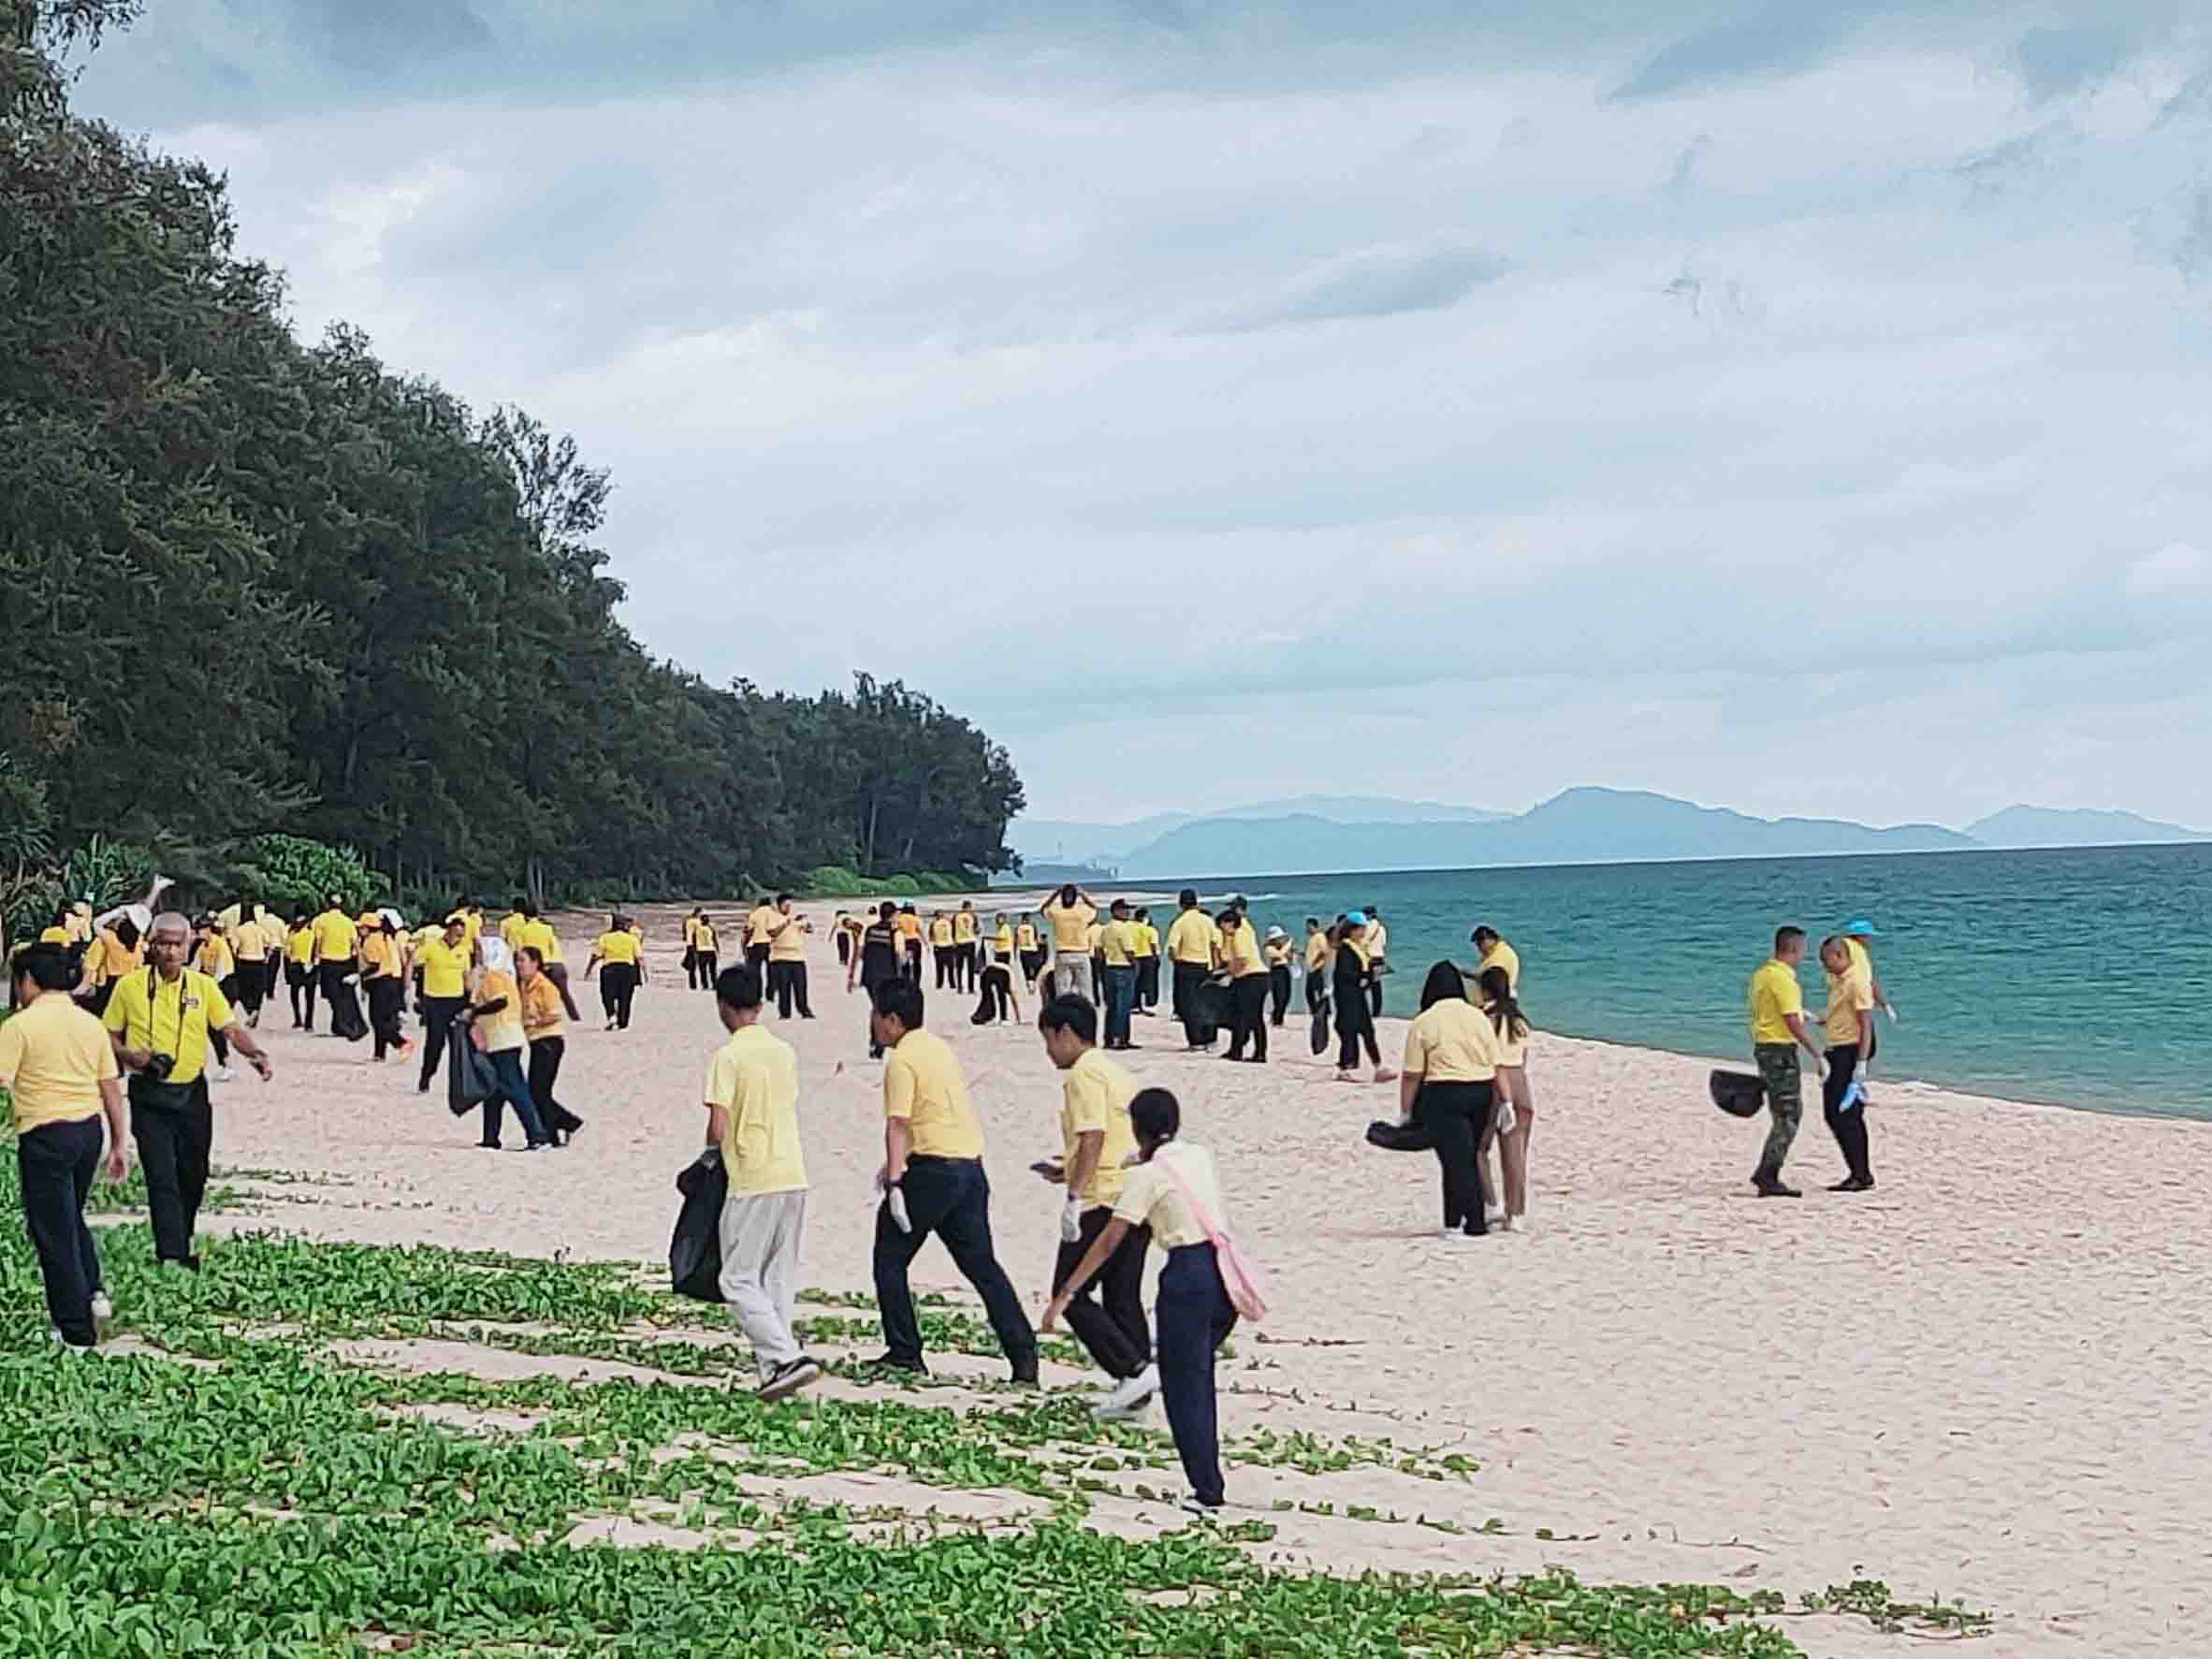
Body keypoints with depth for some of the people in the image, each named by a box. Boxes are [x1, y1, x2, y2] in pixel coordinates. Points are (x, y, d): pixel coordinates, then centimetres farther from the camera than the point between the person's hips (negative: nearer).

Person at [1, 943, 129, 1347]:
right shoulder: (90, 1023, 7)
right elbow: (112, 1088, 9)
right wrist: (118, 1145, 15)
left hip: (45, 1134, -6)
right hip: (90, 1129, 6)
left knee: (52, 1228, 5)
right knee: (72, 1218, 27)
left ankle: (76, 1328, 8)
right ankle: (93, 1291, 15)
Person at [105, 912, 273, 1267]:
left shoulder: (203, 985, 3)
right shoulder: (130, 986, -2)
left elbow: (231, 1028, -3)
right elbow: (110, 1037, 6)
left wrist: (256, 1053, -21)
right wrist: (130, 1056, -15)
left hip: (191, 1093, 3)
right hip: (149, 1096, -3)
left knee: (193, 1177, 12)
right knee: (162, 1178, -11)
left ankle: (183, 1247, 31)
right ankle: (171, 1258, -13)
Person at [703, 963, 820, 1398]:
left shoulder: (728, 1056, -11)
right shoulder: (784, 1051, 10)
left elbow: (718, 1130, -15)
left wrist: (710, 1153, 6)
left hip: (753, 1182, -7)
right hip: (794, 1176, 7)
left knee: (739, 1280, -2)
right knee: (780, 1277, 14)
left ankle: (787, 1358, -14)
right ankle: (774, 1360, 14)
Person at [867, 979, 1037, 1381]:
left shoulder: (902, 1060, -9)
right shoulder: (939, 1047, 18)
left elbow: (898, 1123, -18)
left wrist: (895, 1183, -22)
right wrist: (897, 1163, 34)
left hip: (934, 1170, -8)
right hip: (971, 1164, 8)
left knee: (890, 1257, 7)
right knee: (981, 1264, 10)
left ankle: (904, 1351, 6)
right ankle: (1024, 1355, 2)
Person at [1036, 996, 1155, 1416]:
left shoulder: (1084, 1074, -9)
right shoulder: (1117, 1074, 20)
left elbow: (1093, 1137, -20)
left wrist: (1074, 1196, -21)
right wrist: (1068, 1172, 25)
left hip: (1103, 1202, -9)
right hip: (1137, 1198, 9)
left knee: (1071, 1293, -2)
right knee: (1123, 1296, 11)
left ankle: (1134, 1370, -11)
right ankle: (1135, 1393, 8)